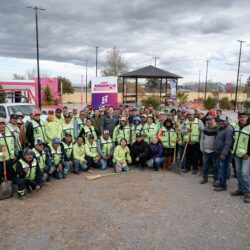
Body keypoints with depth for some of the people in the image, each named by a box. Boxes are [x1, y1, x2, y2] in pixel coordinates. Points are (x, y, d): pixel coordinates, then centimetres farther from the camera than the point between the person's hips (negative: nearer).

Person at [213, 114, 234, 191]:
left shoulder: (229, 129, -18)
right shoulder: (220, 128, 14)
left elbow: (228, 143, -23)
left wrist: (224, 153, -24)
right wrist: (216, 149, 19)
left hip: (224, 153, -10)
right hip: (219, 152, 10)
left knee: (223, 168, -5)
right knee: (221, 167, 17)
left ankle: (223, 185, 4)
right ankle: (221, 182, 29)